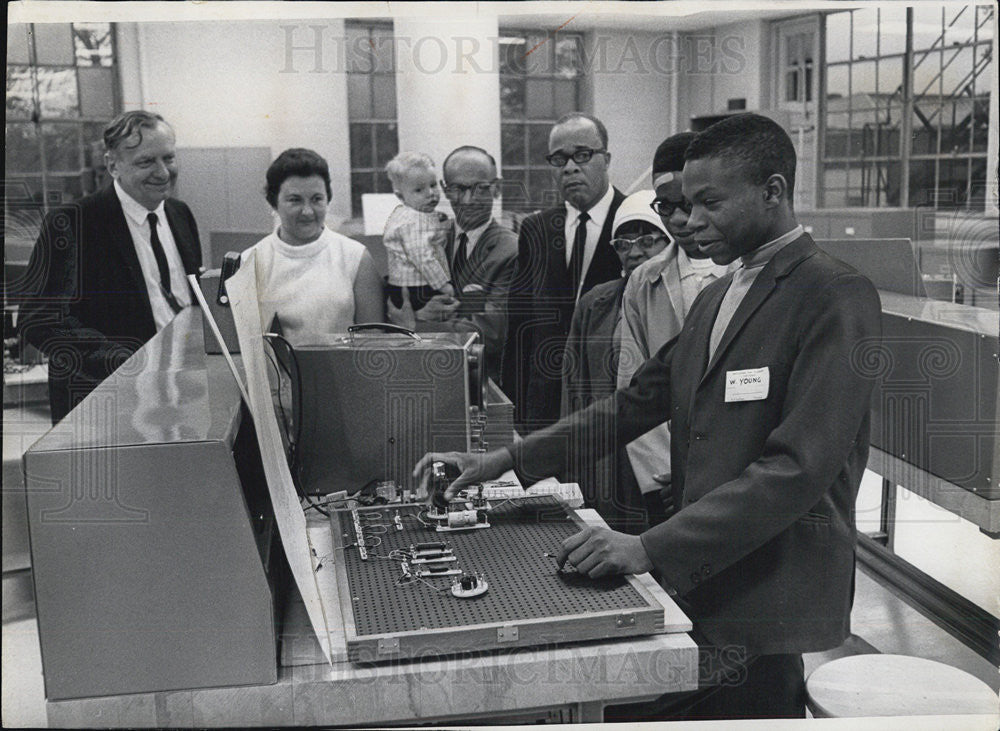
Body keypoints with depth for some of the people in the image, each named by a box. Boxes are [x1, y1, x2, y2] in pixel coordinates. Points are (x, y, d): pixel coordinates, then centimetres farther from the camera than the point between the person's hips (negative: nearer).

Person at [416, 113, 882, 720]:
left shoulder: (837, 296, -13)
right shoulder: (715, 298, 16)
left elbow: (800, 467, -22)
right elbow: (634, 405, 15)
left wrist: (652, 548, -25)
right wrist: (504, 461, 6)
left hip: (763, 599, -7)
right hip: (693, 584, 8)